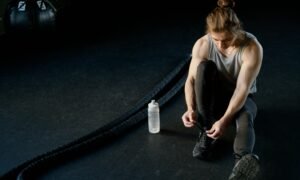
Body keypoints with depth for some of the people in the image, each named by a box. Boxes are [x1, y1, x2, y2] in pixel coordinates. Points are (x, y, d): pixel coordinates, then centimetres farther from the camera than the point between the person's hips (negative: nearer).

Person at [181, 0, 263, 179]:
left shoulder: (252, 47, -27)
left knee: (245, 118, -38)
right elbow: (191, 79, -17)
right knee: (204, 67, -29)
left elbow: (243, 88, -32)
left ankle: (243, 160, -67)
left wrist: (225, 120, -42)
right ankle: (206, 131, -25)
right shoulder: (202, 45, -18)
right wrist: (191, 109, -35)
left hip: (241, 99, -2)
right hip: (214, 96, 2)